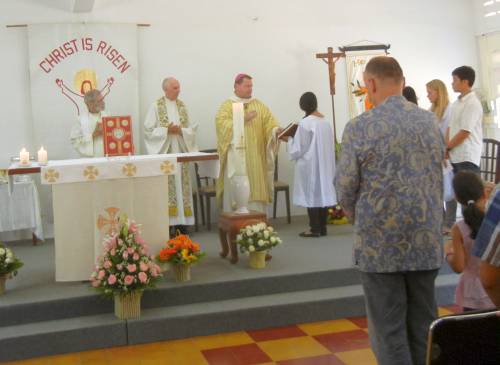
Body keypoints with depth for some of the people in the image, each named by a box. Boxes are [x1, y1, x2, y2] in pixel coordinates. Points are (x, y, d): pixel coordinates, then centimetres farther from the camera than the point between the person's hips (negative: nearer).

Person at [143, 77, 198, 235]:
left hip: (180, 152, 5)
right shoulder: (156, 106, -2)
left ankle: (181, 222, 8)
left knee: (181, 185, 4)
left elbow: (190, 129, 9)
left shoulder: (182, 106, 12)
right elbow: (148, 130, -7)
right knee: (166, 186, -7)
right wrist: (167, 130, -15)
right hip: (164, 152, -5)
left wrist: (180, 130, -11)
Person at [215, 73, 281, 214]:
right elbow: (221, 123, -11)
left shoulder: (259, 105, 13)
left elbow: (269, 122, 3)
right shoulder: (227, 105, 5)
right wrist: (243, 119, -15)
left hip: (255, 157, 2)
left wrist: (276, 130, -19)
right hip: (235, 156, -2)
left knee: (256, 187, 0)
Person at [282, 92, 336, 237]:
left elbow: (298, 149, -12)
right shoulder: (326, 122, 4)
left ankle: (315, 229, 2)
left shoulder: (305, 124, -15)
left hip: (310, 165, -6)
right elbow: (324, 144, 11)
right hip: (324, 164, 7)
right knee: (323, 193, 10)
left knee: (311, 194, 0)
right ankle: (322, 227, 14)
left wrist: (289, 139, 5)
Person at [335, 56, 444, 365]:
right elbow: (438, 177, 13)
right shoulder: (431, 121, 5)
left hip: (381, 243, -4)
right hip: (427, 241, 5)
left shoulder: (360, 127, -10)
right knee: (424, 328, 13)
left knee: (389, 331, 4)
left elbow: (346, 190, -5)